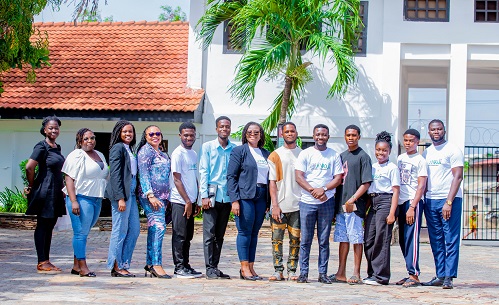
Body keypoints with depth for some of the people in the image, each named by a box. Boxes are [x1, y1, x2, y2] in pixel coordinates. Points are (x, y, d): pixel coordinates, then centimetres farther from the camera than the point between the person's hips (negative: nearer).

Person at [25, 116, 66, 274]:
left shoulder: (57, 147, 14)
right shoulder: (41, 147, -11)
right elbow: (29, 167, -19)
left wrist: (61, 187, 15)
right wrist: (32, 186, -8)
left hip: (56, 193, 8)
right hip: (45, 192, -8)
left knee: (49, 227, 11)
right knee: (42, 226, -3)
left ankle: (46, 261, 17)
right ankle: (41, 263, 0)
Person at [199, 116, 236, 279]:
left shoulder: (235, 149, 9)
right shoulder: (207, 147, 3)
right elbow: (203, 172, 1)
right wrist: (204, 195, -7)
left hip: (227, 197, 3)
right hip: (212, 195, -3)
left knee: (220, 235, 8)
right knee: (209, 233, -5)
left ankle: (215, 267, 13)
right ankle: (210, 268, -3)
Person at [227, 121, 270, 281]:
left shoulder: (266, 154, 17)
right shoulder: (239, 151, 2)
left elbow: (269, 178, 17)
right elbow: (231, 176, -4)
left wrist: (269, 202, 9)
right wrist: (234, 200, -13)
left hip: (261, 197, 5)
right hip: (245, 196, -5)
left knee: (254, 232, 6)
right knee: (245, 231, -4)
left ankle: (251, 267, 10)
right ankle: (244, 268, 0)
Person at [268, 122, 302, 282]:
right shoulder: (275, 155, 6)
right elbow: (272, 182, 2)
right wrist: (275, 205, -7)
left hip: (298, 205, 1)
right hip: (280, 205, -1)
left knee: (295, 239, 2)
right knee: (277, 238, -2)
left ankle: (292, 270, 9)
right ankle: (278, 270, 4)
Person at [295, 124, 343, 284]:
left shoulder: (334, 155, 8)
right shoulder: (305, 154, 5)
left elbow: (338, 178, 3)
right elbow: (298, 176, -2)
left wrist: (324, 189, -12)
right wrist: (313, 190, -14)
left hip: (327, 202, 1)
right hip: (307, 202, -1)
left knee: (324, 240, 4)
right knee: (305, 240, 0)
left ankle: (323, 273, 9)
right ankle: (303, 273, 6)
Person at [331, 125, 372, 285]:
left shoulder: (363, 156, -3)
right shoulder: (342, 156, 18)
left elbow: (366, 183, -9)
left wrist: (353, 199, -19)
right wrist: (335, 202, 13)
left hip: (355, 206, -7)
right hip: (340, 205, 7)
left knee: (356, 239, -4)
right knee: (343, 239, 9)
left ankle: (356, 274, -1)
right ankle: (341, 273, 12)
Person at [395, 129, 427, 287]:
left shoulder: (420, 160, -3)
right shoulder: (400, 158, 15)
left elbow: (421, 186, -8)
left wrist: (412, 207, -16)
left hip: (414, 202, -7)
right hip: (401, 202, 7)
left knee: (411, 238, -11)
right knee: (402, 240, 6)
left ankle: (414, 275, -12)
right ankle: (411, 273, 12)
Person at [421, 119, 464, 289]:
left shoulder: (453, 150, -3)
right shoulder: (426, 153, 16)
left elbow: (458, 177, -10)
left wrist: (449, 202, -17)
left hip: (449, 200, -6)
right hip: (430, 200, 6)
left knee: (451, 240, -5)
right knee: (436, 241, 7)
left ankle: (449, 277, -6)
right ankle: (440, 276, 11)